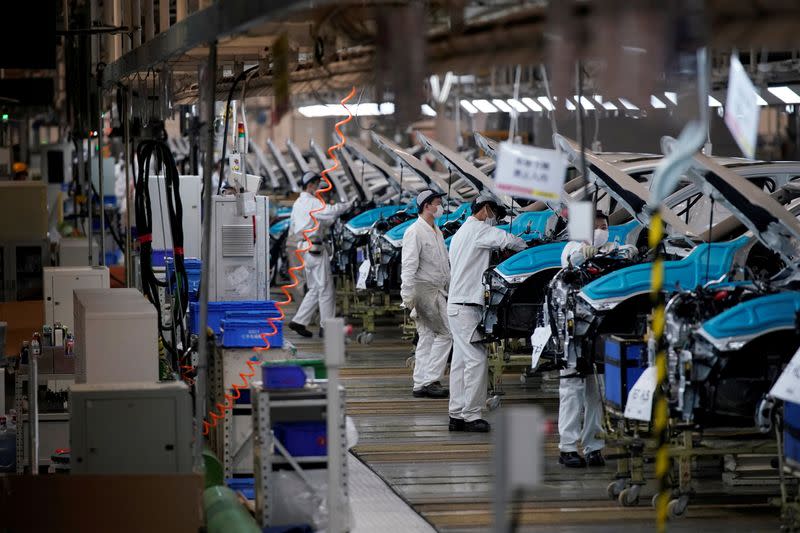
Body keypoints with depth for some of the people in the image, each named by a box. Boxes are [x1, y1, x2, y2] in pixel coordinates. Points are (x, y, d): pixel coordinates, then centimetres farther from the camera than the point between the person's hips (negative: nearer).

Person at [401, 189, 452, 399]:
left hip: (437, 290, 9)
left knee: (427, 337, 7)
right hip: (423, 288, -9)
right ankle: (430, 380, -9)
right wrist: (407, 294, -24)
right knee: (445, 333, -11)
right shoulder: (415, 232, -11)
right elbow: (409, 265, -18)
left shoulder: (437, 232, 19)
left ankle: (421, 385, 9)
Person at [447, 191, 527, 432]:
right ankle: (471, 415, -12)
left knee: (461, 361, 9)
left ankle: (457, 415, 10)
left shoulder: (461, 233, 24)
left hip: (456, 305, 11)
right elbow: (506, 240, -19)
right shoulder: (478, 229, -8)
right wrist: (527, 247, -1)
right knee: (477, 359, -11)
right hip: (466, 306, -11)